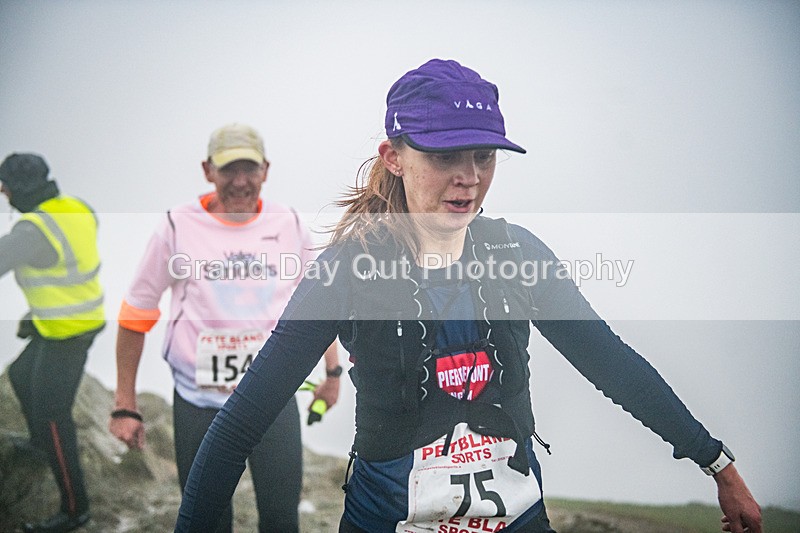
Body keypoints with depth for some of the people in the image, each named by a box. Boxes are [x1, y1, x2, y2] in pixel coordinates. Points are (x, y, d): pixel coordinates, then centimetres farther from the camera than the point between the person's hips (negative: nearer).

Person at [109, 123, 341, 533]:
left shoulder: (288, 226, 0)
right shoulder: (179, 226, -6)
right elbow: (136, 314, 0)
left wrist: (332, 371, 14)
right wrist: (125, 405, 1)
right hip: (198, 402, -1)